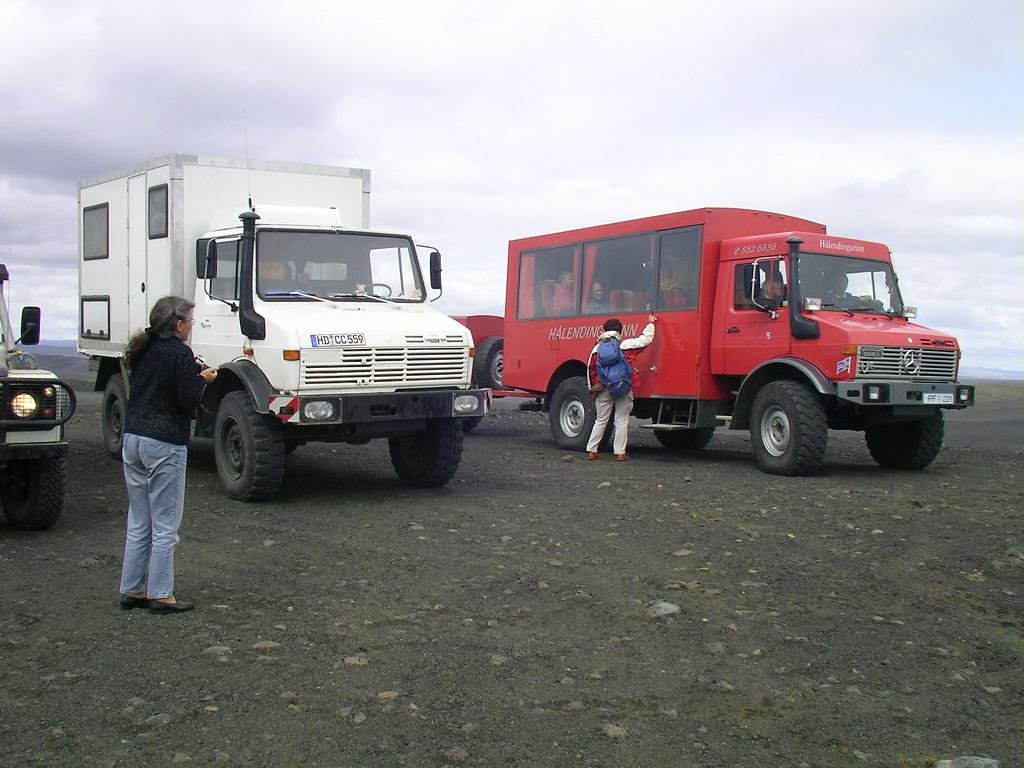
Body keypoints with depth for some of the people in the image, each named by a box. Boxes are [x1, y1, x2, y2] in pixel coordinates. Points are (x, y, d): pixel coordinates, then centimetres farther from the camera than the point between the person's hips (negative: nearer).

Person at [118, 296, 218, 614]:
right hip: (164, 445, -8)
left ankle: (132, 590, 18)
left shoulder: (142, 351, 13)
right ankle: (160, 595, 5)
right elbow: (187, 400, -15)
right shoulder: (179, 353, -11)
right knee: (165, 526, 0)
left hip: (132, 440, 8)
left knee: (138, 524, 14)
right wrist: (202, 379, 4)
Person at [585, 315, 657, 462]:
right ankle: (620, 453, 3)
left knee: (601, 420, 12)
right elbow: (645, 339, -1)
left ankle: (591, 451, 11)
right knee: (622, 421, 4)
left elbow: (591, 369, 10)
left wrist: (593, 388, 18)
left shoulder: (597, 348, 6)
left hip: (604, 390, 3)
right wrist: (651, 323, 15)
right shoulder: (625, 345, -4)